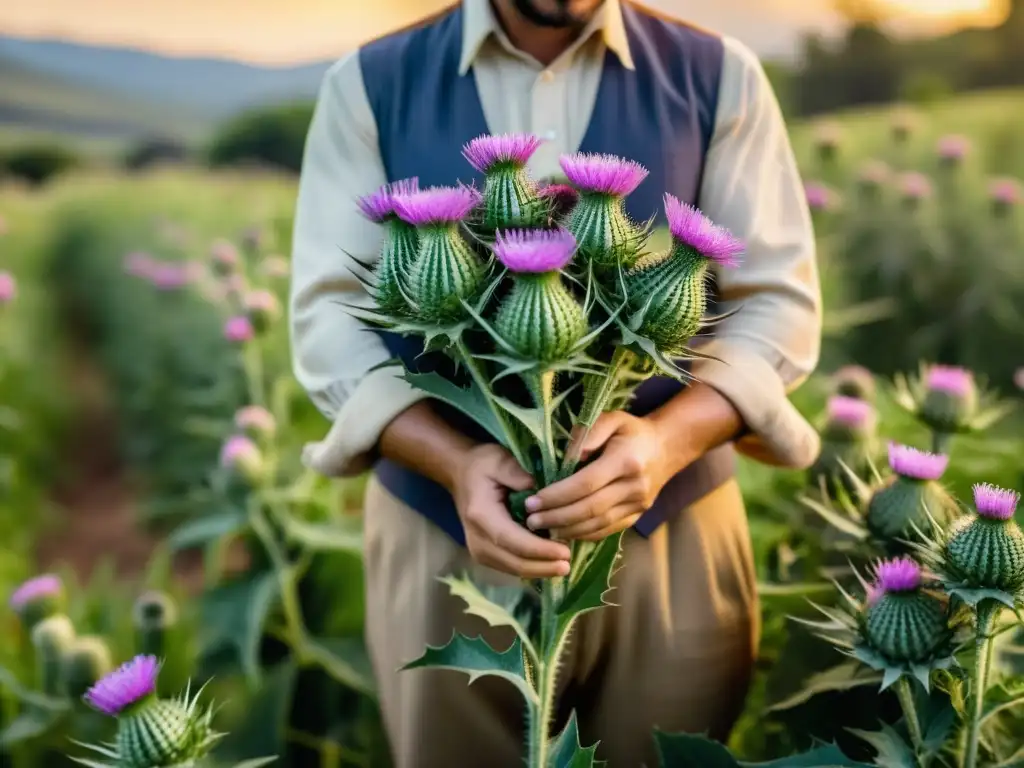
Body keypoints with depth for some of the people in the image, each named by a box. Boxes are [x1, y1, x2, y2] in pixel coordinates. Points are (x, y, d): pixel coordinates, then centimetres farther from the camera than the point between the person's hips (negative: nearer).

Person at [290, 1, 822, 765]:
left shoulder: (717, 76, 2)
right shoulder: (369, 83, 1)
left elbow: (777, 298, -2)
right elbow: (331, 311, -4)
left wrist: (669, 438, -21)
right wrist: (455, 462, -21)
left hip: (671, 527, 1)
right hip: (441, 530, 0)